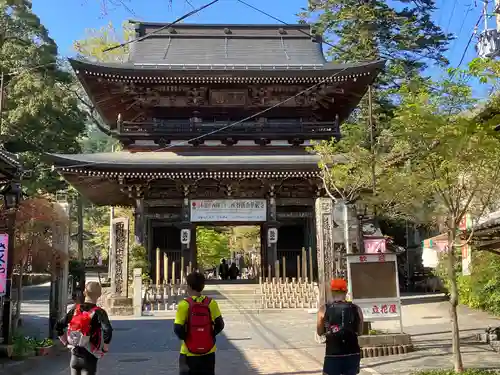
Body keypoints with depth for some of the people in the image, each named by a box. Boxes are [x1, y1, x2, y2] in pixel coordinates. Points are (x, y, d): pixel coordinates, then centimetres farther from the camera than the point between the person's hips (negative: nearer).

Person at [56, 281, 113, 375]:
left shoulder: (75, 310, 2)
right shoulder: (98, 312, -13)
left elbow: (58, 326, 5)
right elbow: (108, 331, -27)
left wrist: (66, 342, 13)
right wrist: (105, 348, -11)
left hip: (74, 357, 4)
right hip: (89, 358, -4)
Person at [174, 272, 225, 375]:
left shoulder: (184, 304, -13)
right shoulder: (211, 303, -5)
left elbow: (178, 329, -15)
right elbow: (219, 325, -5)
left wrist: (184, 337, 4)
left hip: (189, 352, -2)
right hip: (208, 352, 2)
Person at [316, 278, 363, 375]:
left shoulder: (324, 309, -6)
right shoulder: (356, 309, -1)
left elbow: (320, 332, 4)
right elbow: (360, 332, 10)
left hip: (333, 354, -2)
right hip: (352, 354, 2)